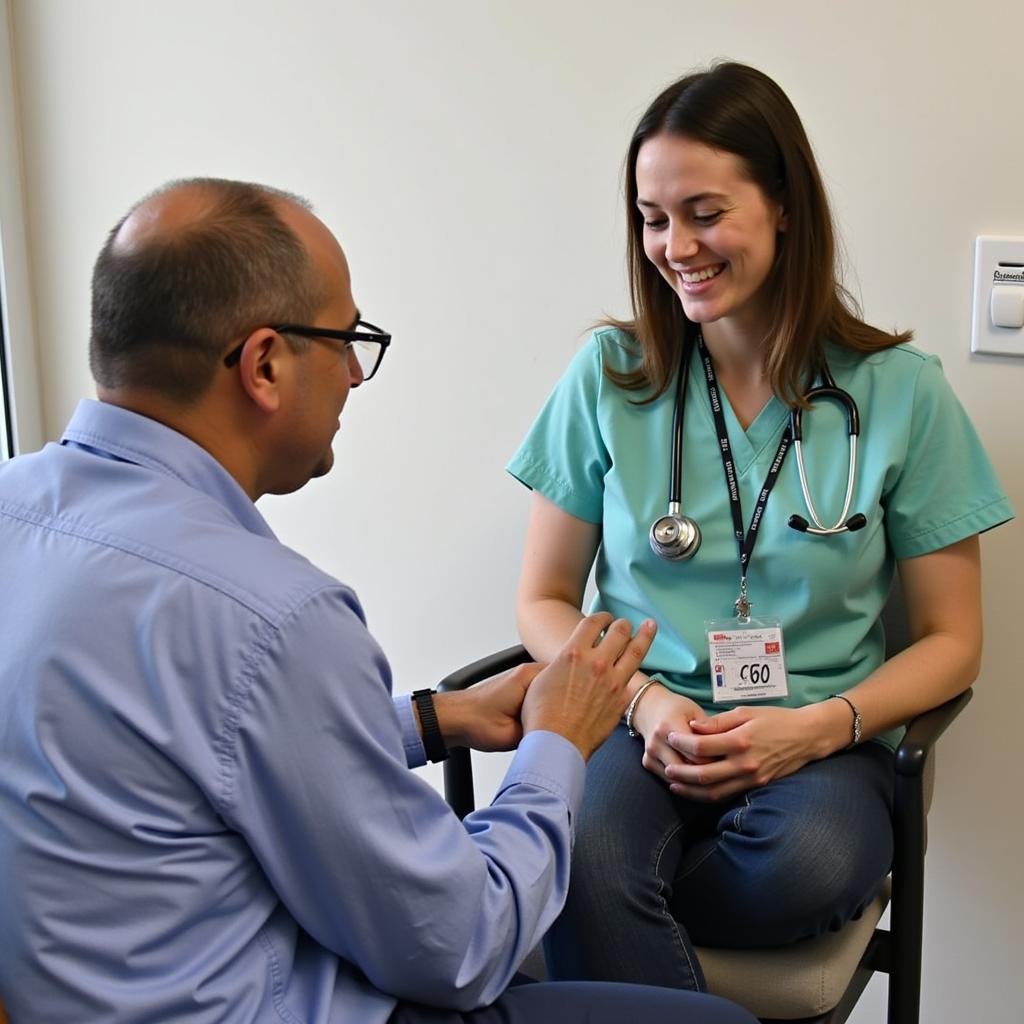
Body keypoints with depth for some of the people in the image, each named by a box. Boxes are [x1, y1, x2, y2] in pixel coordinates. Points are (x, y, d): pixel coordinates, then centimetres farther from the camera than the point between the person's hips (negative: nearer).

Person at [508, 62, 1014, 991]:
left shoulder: (900, 392, 0)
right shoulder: (609, 376, 4)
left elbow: (951, 640, 5)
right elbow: (545, 602, 8)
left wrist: (821, 726, -13)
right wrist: (645, 700, -11)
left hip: (819, 745, 1)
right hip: (641, 725, 0)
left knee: (813, 867, -34)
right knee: (587, 856, -35)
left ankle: (594, 902, -9)